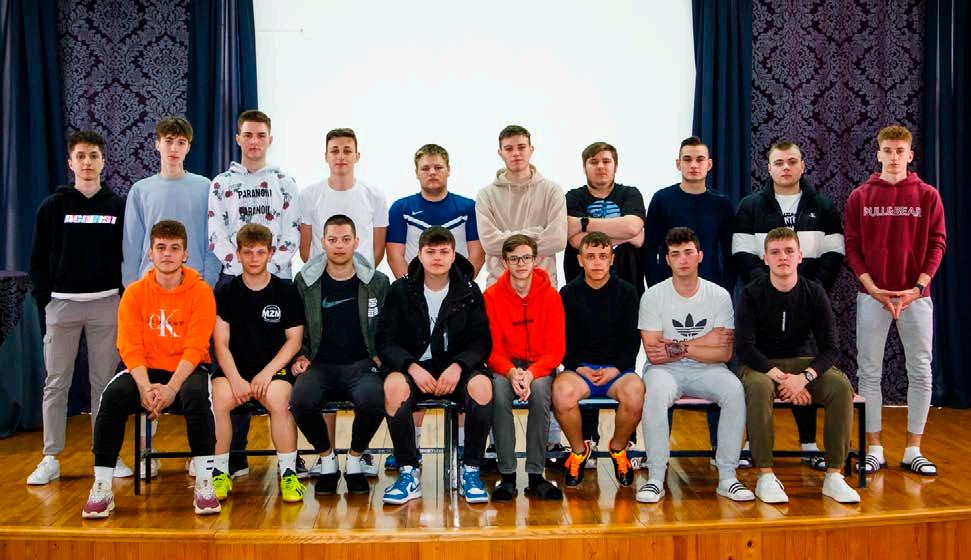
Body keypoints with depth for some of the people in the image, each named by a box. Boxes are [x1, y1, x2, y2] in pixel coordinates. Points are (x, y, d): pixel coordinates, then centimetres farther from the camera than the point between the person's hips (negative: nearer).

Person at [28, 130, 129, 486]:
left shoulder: (118, 206, 6)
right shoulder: (53, 206, 4)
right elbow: (38, 259, 5)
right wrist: (45, 299, -3)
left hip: (106, 304, 0)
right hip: (62, 304, 0)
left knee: (104, 382, 5)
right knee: (56, 383, 3)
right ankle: (50, 459, 10)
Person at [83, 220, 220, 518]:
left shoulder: (200, 292, -5)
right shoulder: (135, 293, 2)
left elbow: (195, 348, -11)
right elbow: (130, 347, -4)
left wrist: (171, 387, -25)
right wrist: (145, 386, -22)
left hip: (186, 370, -2)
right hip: (146, 370, 2)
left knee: (196, 394, -35)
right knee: (113, 395, -27)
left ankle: (204, 483, -23)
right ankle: (102, 487, -16)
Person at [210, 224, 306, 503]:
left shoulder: (286, 291, 6)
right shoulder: (225, 293, 7)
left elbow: (294, 339, 2)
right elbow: (221, 343, 2)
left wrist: (267, 373, -12)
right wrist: (236, 379, -15)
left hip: (275, 367, -1)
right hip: (234, 367, 1)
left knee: (278, 401, -33)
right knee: (218, 400, -30)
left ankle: (288, 473, -16)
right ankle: (220, 472, -10)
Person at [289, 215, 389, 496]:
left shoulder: (377, 282, 5)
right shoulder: (305, 282, 6)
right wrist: (300, 356, 0)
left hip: (361, 364, -1)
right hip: (320, 365, 1)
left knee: (373, 400, -34)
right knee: (301, 400, -31)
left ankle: (355, 459, -1)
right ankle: (326, 457, 0)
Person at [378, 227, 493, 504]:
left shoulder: (469, 291, 4)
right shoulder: (401, 290, 2)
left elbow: (481, 341, 1)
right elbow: (385, 341, -2)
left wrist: (457, 367, -18)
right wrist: (413, 368, -19)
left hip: (456, 367, 0)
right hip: (412, 365, 0)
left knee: (482, 385, -32)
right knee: (393, 385, -34)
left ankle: (471, 471, -15)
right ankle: (409, 473, -20)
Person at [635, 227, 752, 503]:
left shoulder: (719, 296, 1)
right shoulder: (653, 296, -4)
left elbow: (724, 353, -5)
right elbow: (654, 354, -11)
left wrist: (679, 347, -13)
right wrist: (703, 342, -9)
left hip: (706, 370, 2)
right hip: (665, 370, -2)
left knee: (735, 390, -29)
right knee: (656, 393, -35)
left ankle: (727, 477, -18)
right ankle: (655, 480, -25)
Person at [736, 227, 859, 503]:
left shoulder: (814, 292, -2)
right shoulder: (752, 294, -8)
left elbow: (830, 348, -7)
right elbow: (744, 347, -15)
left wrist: (804, 377, -25)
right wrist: (779, 376, -27)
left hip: (802, 362, 2)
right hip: (761, 364, -2)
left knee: (841, 385, -27)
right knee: (759, 387, -37)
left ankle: (834, 475, -19)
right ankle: (765, 476, -29)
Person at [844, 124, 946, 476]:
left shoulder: (927, 196, 4)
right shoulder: (860, 197, 4)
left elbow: (937, 245, 1)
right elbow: (852, 248, 1)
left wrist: (917, 288, -10)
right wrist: (873, 289, -10)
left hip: (916, 296, 1)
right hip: (872, 296, 0)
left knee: (921, 372, 4)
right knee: (869, 372, 2)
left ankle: (913, 450, 15)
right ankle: (874, 448, 12)